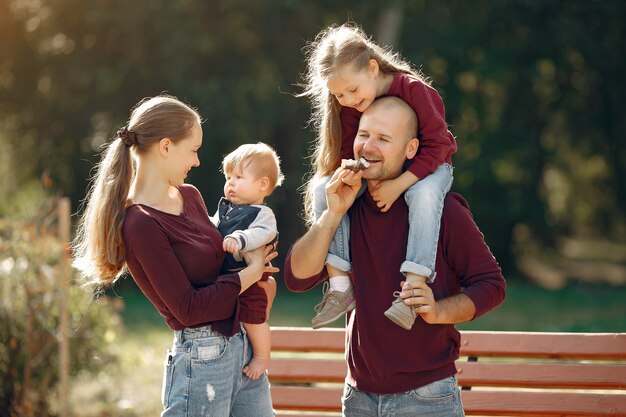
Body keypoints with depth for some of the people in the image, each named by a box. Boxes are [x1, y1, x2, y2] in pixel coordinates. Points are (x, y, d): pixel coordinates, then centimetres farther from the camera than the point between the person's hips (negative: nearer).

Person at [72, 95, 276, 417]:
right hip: (202, 358, -8)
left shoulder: (189, 196, 8)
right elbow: (187, 309, -18)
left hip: (244, 343, 8)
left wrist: (257, 265, 2)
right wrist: (251, 272, -9)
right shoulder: (141, 224, -16)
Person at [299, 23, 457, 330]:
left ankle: (415, 285, -40)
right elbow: (346, 153, -3)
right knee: (324, 187, -20)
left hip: (426, 166, -5)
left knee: (423, 194, -41)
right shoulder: (347, 107, -5)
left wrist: (398, 185, -32)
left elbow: (436, 145, -24)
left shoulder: (413, 89, -23)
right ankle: (339, 285, -21)